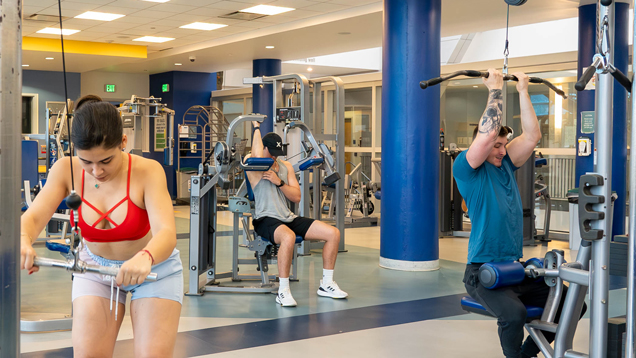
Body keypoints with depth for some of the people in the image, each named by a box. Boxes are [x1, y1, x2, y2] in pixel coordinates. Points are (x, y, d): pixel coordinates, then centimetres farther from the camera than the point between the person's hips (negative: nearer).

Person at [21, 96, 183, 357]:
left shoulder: (148, 172, -27)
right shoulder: (66, 170, -16)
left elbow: (167, 233, -38)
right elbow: (33, 216, -25)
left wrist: (145, 258, -61)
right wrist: (23, 241, -49)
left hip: (154, 269, -2)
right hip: (95, 267, 3)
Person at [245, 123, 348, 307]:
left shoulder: (286, 166, 16)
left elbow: (297, 197, 9)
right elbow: (258, 156, -28)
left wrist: (279, 181, -8)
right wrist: (257, 127, -13)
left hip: (288, 218, 7)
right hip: (266, 219, -7)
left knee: (333, 233, -5)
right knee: (288, 237, -42)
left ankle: (326, 285, 7)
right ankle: (283, 292, -29)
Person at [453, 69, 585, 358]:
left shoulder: (505, 167, 13)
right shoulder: (466, 169, -6)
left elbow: (532, 136, 6)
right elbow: (488, 133, -19)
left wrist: (523, 90, 6)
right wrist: (495, 89, -11)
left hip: (516, 269, 7)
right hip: (483, 272, -7)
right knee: (513, 312, -34)